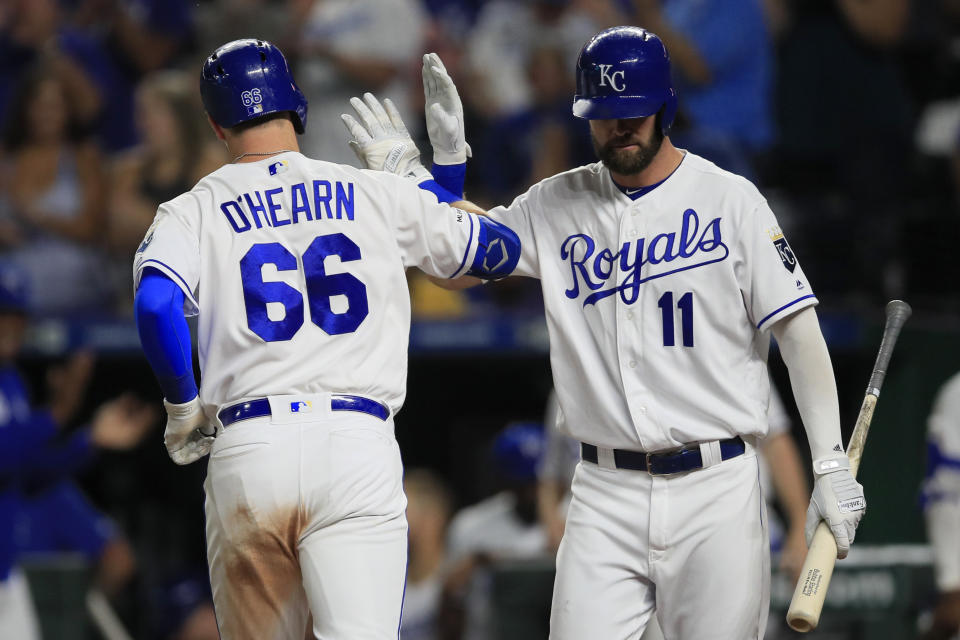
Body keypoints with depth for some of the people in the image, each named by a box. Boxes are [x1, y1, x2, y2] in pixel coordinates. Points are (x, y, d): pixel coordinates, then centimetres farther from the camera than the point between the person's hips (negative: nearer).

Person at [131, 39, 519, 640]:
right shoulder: (377, 194, 13)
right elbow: (502, 250, 24)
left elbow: (155, 303, -11)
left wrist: (182, 410, 4)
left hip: (247, 453, 1)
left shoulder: (192, 212, 10)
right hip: (358, 444, -1)